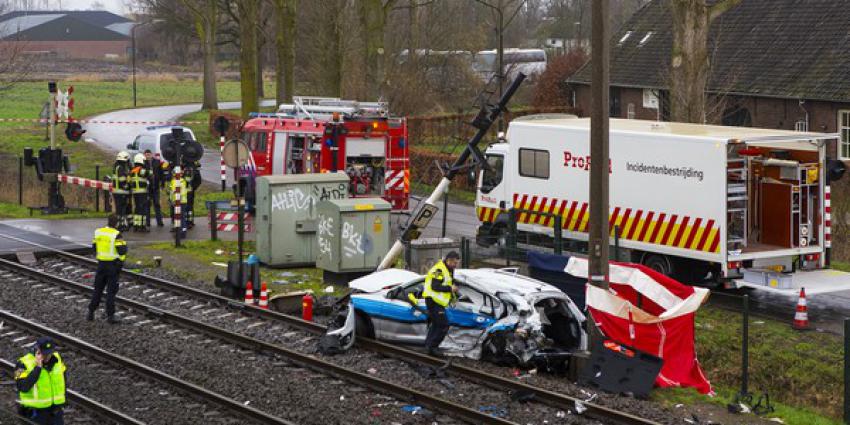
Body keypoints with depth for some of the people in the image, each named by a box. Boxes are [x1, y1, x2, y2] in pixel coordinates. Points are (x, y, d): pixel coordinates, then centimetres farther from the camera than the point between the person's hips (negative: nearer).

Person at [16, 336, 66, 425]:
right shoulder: (24, 363, -18)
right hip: (35, 411, -5)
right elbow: (23, 387, -29)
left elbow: (62, 377, 17)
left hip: (55, 410, 5)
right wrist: (37, 367, -30)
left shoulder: (56, 358, -1)